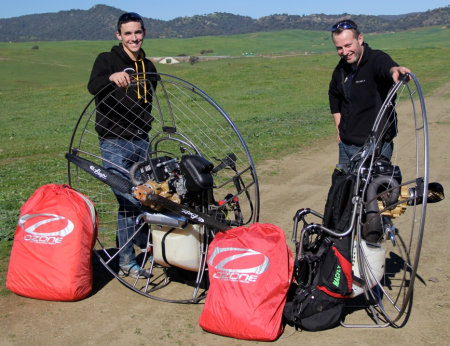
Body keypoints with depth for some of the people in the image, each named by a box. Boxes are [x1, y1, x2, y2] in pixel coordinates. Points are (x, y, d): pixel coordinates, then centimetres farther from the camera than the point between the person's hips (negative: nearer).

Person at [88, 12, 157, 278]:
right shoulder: (107, 60, -6)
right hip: (115, 143, -6)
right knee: (128, 201, -8)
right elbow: (93, 86, -28)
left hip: (141, 141, 6)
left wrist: (145, 129, 16)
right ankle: (126, 262, 5)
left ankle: (147, 248, 33)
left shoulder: (148, 67, 12)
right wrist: (112, 77, -48)